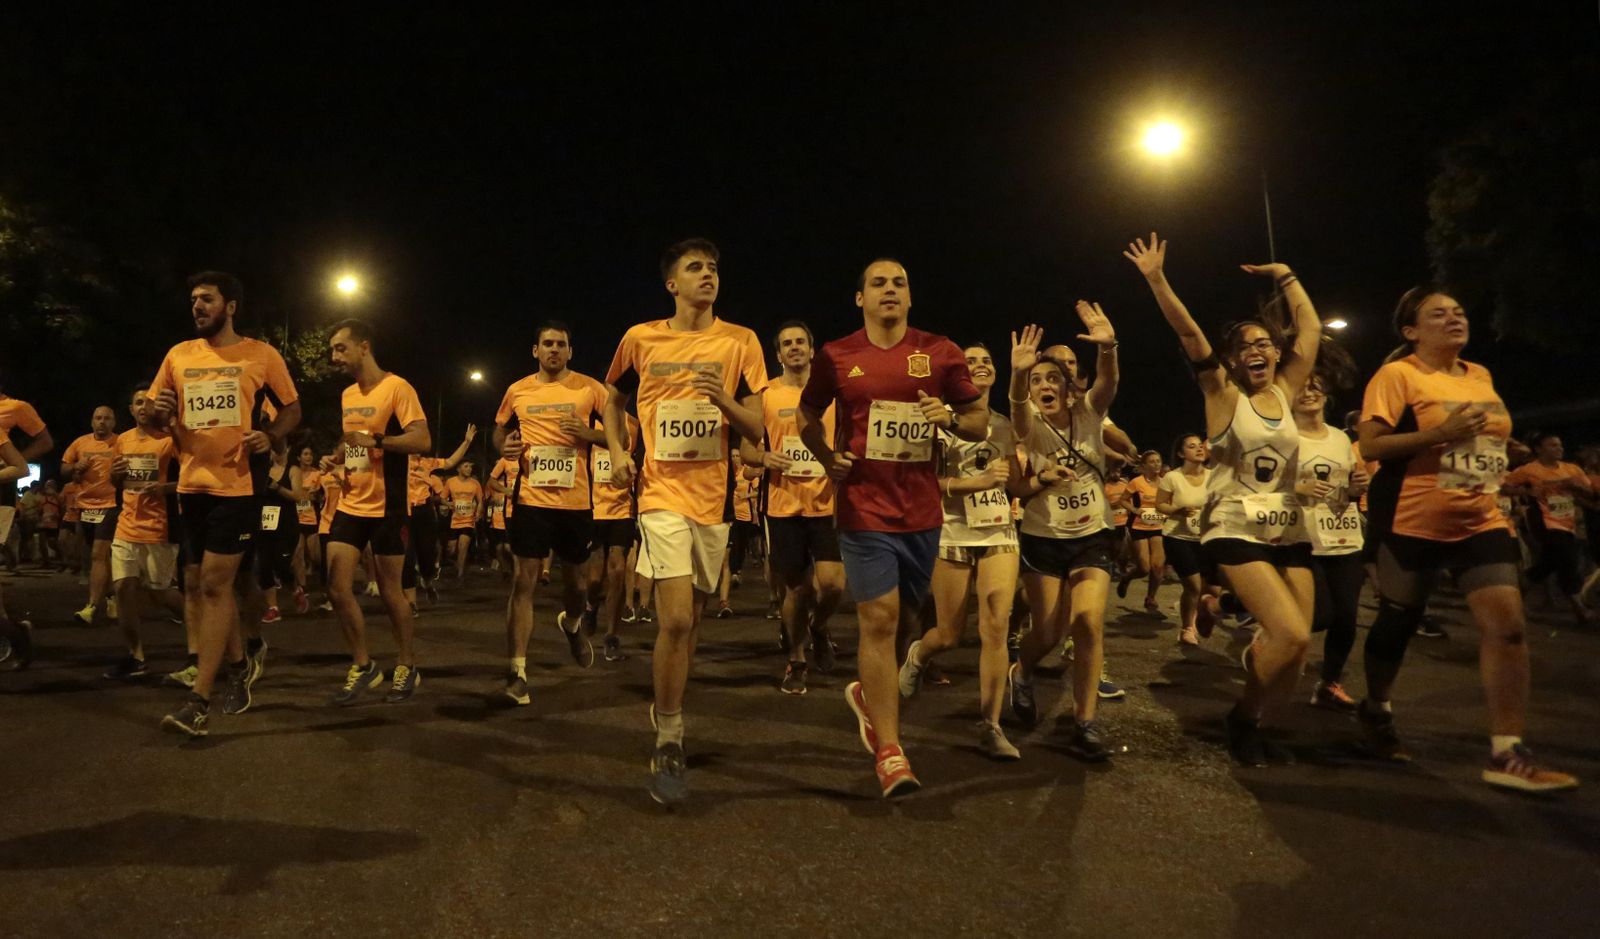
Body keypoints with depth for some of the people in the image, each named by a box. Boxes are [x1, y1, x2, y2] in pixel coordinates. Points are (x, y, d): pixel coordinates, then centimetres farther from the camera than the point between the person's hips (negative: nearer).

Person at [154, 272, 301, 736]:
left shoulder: (261, 355, -1)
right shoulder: (177, 356, 10)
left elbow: (292, 409, 6)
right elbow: (158, 419, 16)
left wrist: (269, 437, -14)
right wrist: (161, 413, -8)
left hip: (238, 485, -5)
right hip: (191, 484, 6)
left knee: (213, 585, -8)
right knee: (198, 585, 12)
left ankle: (199, 701, -6)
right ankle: (238, 664, 32)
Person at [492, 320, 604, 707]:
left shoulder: (589, 388, 1)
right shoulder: (518, 391, 7)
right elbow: (499, 431, 21)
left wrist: (589, 433, -16)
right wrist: (504, 446, -2)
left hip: (575, 499, 0)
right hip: (531, 497, 0)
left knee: (574, 577, 14)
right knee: (525, 579, -7)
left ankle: (571, 623, 49)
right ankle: (517, 670, -4)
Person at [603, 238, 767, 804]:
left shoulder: (740, 342, 2)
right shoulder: (640, 339, 3)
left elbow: (756, 428, 1)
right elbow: (612, 398, 20)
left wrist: (723, 399, -18)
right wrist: (617, 451, 4)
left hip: (714, 496, 2)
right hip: (663, 493, -2)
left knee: (687, 618, 13)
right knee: (677, 618, -15)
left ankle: (666, 710, 37)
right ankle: (668, 746, -1)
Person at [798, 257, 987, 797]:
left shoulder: (941, 353, 2)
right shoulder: (836, 356, 1)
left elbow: (981, 422, 7)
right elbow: (807, 417, 15)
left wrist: (951, 418, -14)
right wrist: (828, 459, -2)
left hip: (922, 510, 3)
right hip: (865, 507, -2)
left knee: (902, 619, 15)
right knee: (880, 619, -8)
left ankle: (868, 693, 43)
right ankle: (889, 751, 0)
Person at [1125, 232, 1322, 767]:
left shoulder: (1286, 392, 9)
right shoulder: (1223, 396, -3)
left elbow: (1311, 328, 16)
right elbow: (1188, 333, -13)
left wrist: (1284, 276, 17)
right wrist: (1157, 279, -20)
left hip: (1288, 531, 6)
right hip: (1235, 532, -5)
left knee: (1293, 650, 0)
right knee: (1290, 635, -19)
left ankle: (1254, 727, 21)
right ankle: (1242, 717, 4)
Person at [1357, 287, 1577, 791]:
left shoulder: (1481, 376, 12)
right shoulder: (1397, 375, -11)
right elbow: (1370, 445, -19)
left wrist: (1498, 474, 13)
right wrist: (1442, 433, -26)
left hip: (1480, 521, 6)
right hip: (1412, 522, -6)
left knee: (1509, 622, -6)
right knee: (1398, 623, 7)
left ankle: (1507, 753, -3)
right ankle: (1376, 710, 32)